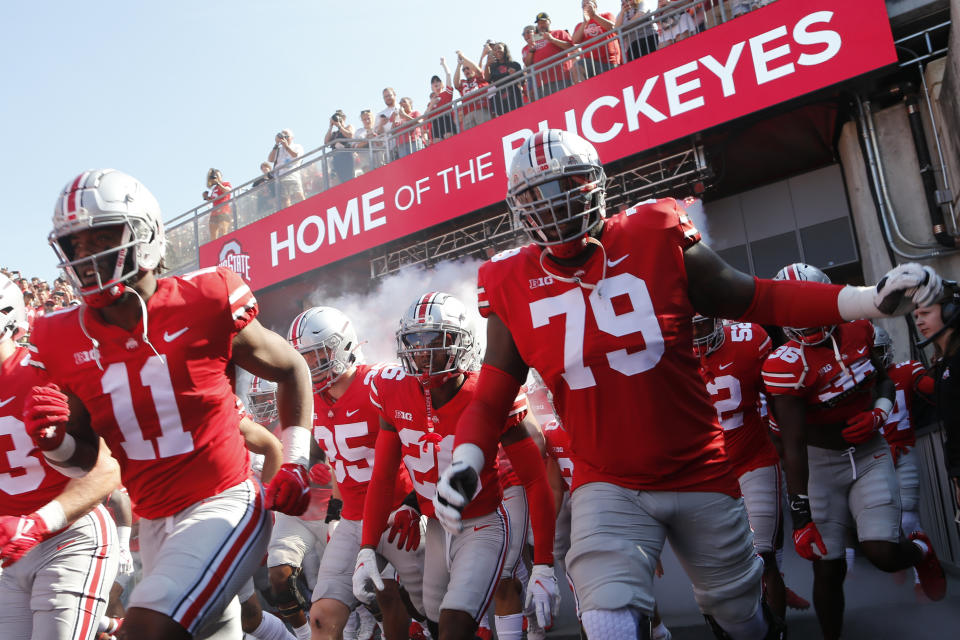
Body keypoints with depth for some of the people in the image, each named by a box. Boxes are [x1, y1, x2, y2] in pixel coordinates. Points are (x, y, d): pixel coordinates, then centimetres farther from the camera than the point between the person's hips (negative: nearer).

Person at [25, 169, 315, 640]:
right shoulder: (63, 342, -1)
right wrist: (54, 442, -12)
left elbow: (292, 370, 2)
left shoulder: (203, 306, -13)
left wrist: (295, 465, -2)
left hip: (222, 505, -5)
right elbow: (85, 461, 10)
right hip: (154, 524, 5)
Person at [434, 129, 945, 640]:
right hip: (608, 488, 0)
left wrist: (874, 299, -8)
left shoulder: (656, 241, -9)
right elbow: (490, 399, 0)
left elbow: (756, 301, -1)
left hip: (700, 475, 1)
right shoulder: (513, 286, -6)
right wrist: (464, 462, -18)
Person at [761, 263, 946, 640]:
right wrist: (801, 518, -25)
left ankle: (921, 552, 24)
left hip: (869, 455, 3)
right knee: (828, 567, -3)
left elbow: (884, 380, 14)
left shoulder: (859, 332, -6)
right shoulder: (786, 365, -21)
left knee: (882, 552, -12)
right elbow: (794, 446, -23)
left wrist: (877, 414, -8)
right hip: (821, 463, -2)